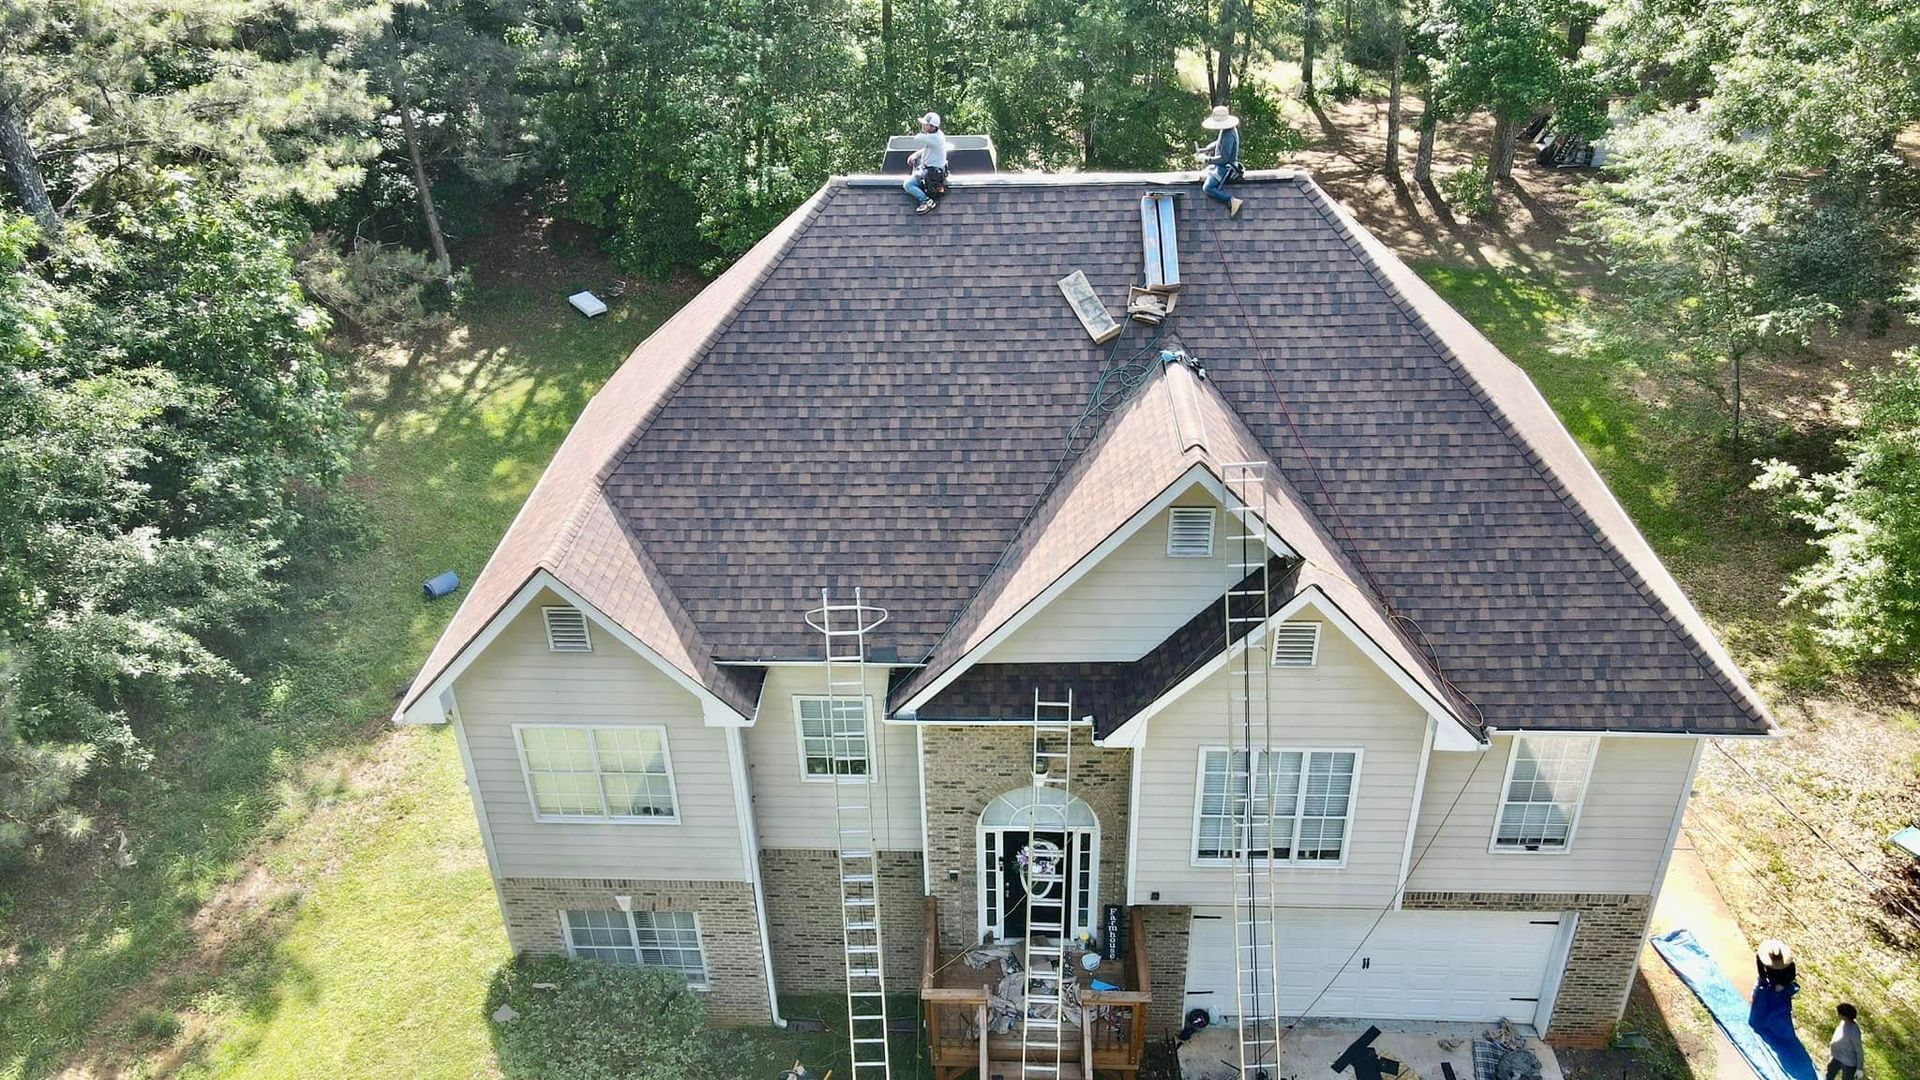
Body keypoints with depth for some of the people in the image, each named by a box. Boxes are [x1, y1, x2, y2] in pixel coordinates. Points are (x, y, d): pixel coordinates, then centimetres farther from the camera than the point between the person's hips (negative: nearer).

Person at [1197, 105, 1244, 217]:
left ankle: (1232, 201, -20)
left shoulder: (1228, 136, -27)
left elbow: (1224, 158, -28)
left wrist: (1207, 159, -21)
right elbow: (1218, 143, 21)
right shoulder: (1226, 130, 4)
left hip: (1225, 168, -11)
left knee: (1207, 188, -21)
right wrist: (1204, 150, 9)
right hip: (1222, 166, 11)